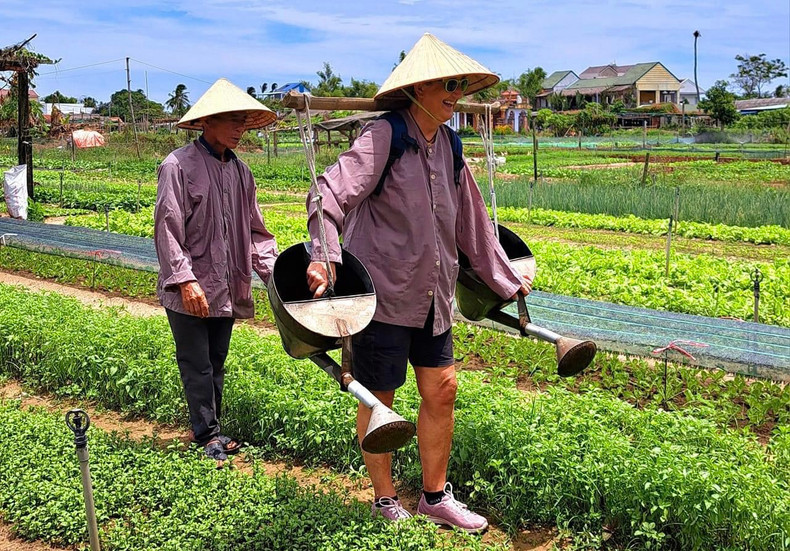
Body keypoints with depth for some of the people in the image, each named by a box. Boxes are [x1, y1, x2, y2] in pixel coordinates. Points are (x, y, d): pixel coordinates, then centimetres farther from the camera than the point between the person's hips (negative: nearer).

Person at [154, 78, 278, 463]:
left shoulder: (240, 171, 10)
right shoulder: (178, 165, -10)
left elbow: (254, 229, 13)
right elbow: (167, 228, -14)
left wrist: (273, 270, 1)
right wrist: (185, 280, -19)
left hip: (226, 289, 6)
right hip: (188, 291, -6)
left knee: (216, 364, 15)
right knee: (197, 367, 2)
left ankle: (210, 429, 27)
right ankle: (208, 435, 12)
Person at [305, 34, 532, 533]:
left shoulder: (448, 144, 9)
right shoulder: (384, 137, -14)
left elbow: (470, 220, 17)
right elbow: (331, 194, -25)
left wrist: (507, 278, 22)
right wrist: (324, 256, -40)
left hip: (432, 294, 7)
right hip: (381, 290, -7)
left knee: (441, 390, 10)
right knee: (379, 398, 7)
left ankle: (435, 496, 28)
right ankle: (385, 501, 25)